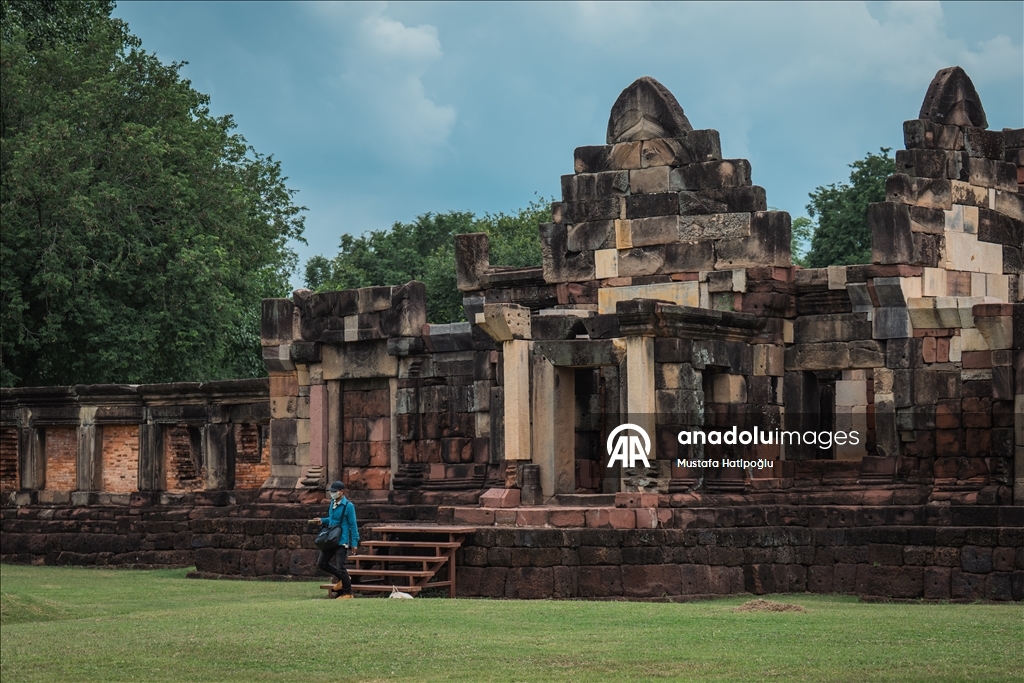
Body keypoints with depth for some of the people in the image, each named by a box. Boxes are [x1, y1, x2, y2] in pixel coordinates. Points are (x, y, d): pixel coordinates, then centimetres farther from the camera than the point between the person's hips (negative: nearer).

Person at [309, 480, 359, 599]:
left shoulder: (348, 506, -13)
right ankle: (342, 578, 27)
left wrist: (354, 543, -13)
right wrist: (322, 521, 7)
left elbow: (353, 525, -12)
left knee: (340, 567, -7)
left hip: (342, 542, -8)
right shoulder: (332, 503, 10)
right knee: (321, 563, 10)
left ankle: (348, 593, 7)